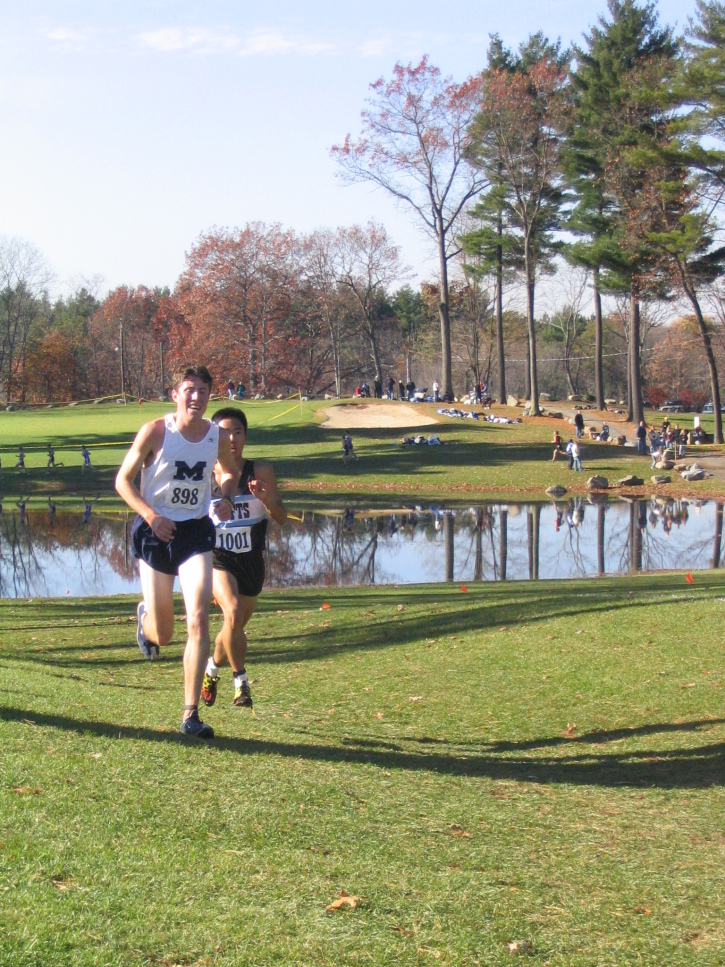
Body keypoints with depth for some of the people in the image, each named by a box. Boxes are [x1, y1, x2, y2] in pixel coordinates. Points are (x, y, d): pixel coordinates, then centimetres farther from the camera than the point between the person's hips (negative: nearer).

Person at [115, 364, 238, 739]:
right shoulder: (154, 433, -13)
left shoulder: (220, 437, -3)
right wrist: (151, 516, -21)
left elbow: (230, 473, 18)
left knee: (198, 620, -16)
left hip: (196, 531, 2)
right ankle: (145, 615, 48)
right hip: (155, 531, -2)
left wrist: (227, 499, -4)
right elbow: (123, 480, -6)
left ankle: (190, 715, -11)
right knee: (162, 635, 7)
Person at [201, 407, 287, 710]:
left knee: (237, 626, 16)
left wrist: (266, 498, -26)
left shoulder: (260, 472, -7)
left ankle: (213, 667, 47)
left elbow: (282, 518, -8)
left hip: (251, 560, 3)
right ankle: (240, 680, -9)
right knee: (233, 613, -27)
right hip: (217, 558, -3)